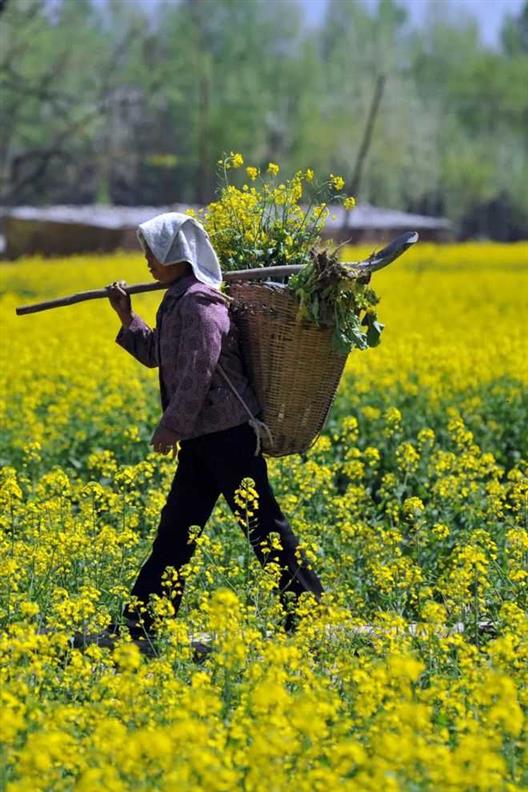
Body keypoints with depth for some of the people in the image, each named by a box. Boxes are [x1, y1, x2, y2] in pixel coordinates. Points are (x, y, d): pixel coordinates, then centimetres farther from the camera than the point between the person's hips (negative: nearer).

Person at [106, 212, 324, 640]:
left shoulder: (200, 302, -16)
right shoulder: (178, 301, 15)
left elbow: (199, 368, -23)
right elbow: (157, 355, 29)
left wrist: (173, 425, -23)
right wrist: (127, 318, 21)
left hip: (227, 433, -10)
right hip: (201, 439, 10)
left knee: (262, 524, -4)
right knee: (175, 530, 10)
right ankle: (142, 621, 12)